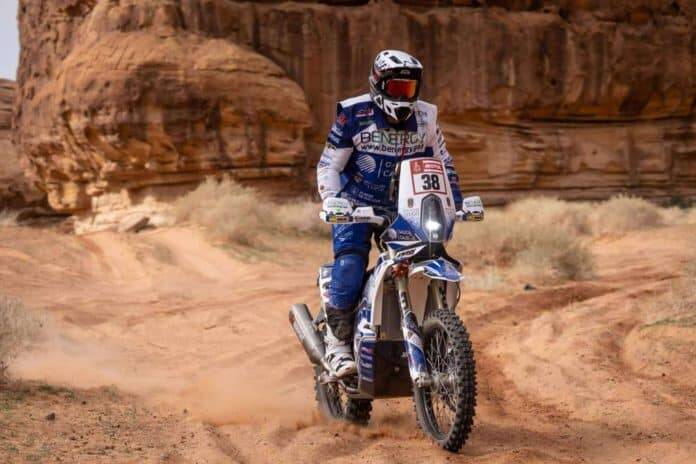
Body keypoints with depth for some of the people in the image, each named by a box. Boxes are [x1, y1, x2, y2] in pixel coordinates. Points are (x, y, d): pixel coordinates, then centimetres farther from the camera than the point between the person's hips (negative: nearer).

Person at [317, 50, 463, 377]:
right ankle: (338, 343, -18)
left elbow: (443, 163, 15)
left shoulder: (425, 118, 3)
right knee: (349, 265, -26)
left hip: (402, 209, 4)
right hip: (356, 207, -4)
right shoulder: (353, 116, -9)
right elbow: (328, 165, -5)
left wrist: (455, 201, 3)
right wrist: (332, 202, -20)